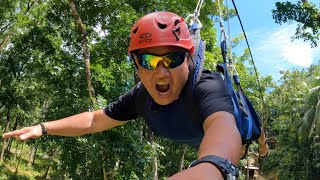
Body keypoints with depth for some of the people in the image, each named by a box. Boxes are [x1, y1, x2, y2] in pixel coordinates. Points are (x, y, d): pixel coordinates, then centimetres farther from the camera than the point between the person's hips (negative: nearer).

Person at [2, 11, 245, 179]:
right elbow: (97, 119, -13)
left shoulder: (206, 86, -46)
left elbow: (222, 125, -69)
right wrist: (44, 128, -18)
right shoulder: (141, 96, -26)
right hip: (201, 144, 5)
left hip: (234, 130, -4)